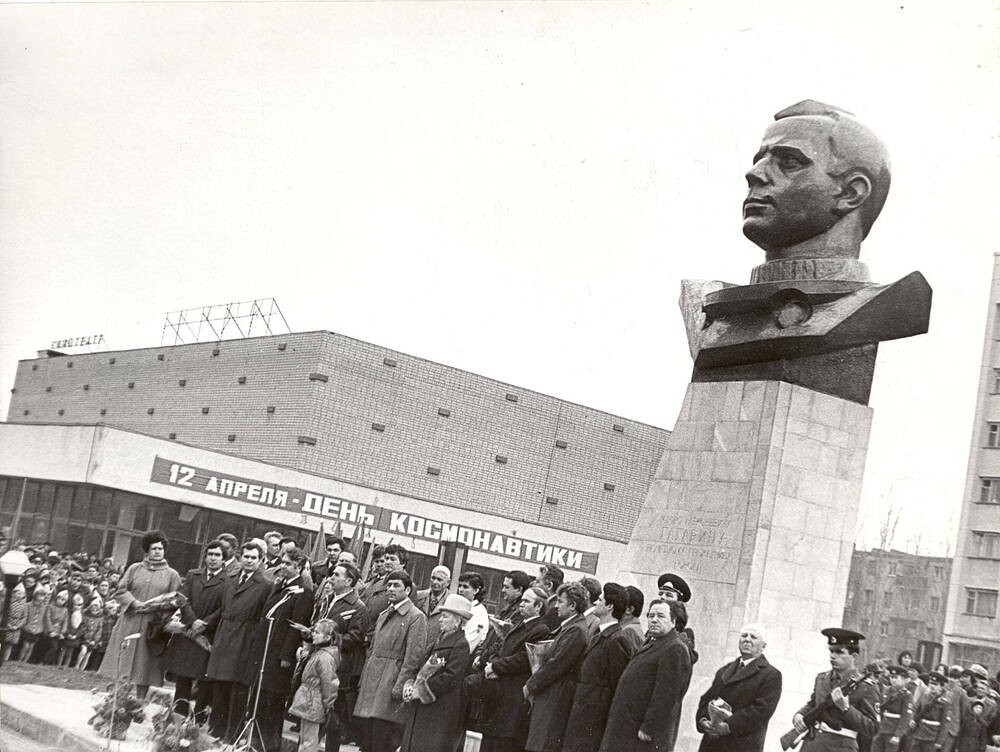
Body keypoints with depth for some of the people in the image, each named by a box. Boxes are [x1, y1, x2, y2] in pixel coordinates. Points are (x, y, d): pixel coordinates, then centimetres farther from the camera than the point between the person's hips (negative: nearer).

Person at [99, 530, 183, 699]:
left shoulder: (172, 575, 7)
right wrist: (135, 603, -11)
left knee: (144, 669, 1)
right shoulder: (134, 568, 10)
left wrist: (156, 606, -15)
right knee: (123, 665, 0)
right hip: (129, 624, 1)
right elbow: (120, 591, 5)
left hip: (153, 627, -1)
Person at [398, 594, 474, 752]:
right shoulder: (440, 639, 16)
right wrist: (411, 687, 0)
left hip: (443, 712, -9)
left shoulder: (461, 644, -13)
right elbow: (424, 666, 18)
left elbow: (450, 678, -18)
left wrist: (420, 691, -16)